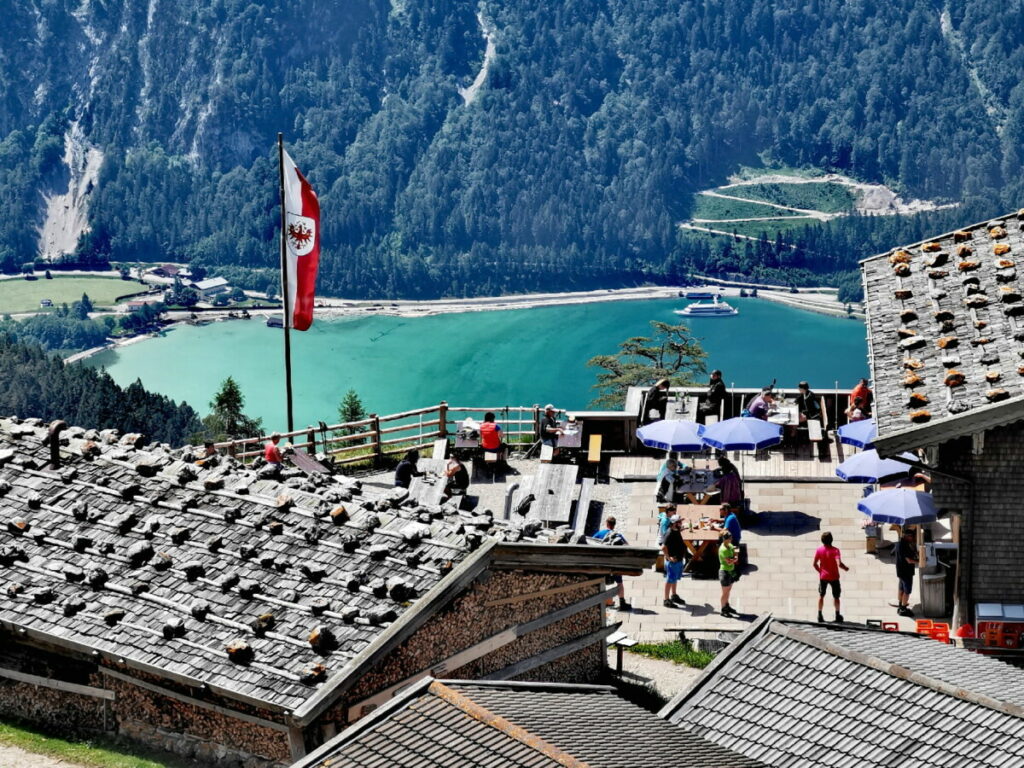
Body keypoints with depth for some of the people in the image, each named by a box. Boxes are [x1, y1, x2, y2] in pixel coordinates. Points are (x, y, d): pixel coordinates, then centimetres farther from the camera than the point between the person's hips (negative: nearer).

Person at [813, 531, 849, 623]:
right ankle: (838, 615, 15)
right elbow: (839, 564, -27)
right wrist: (845, 568, -7)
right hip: (834, 577, -2)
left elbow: (815, 564, -3)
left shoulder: (819, 550, -8)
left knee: (821, 595, 16)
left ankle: (820, 616, 16)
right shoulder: (835, 550, -18)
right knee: (836, 597, 13)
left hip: (823, 576, 2)